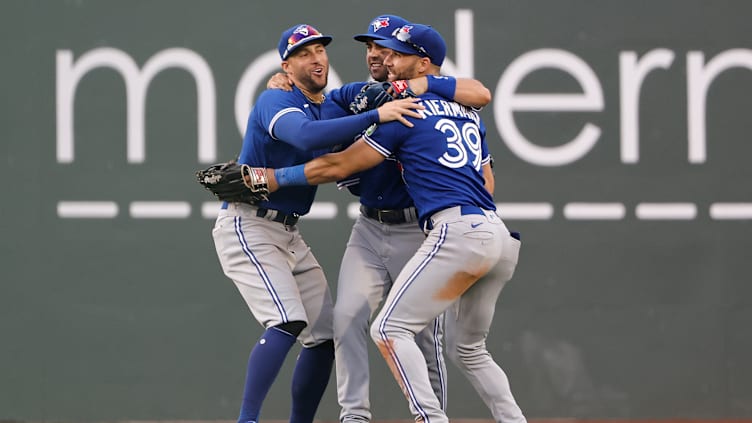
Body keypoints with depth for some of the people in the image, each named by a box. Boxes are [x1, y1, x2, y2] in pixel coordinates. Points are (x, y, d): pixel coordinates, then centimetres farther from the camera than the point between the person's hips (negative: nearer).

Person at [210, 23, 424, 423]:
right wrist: (376, 116, -38)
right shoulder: (276, 101, -15)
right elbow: (307, 136, -34)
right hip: (247, 226, -9)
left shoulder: (333, 108, 12)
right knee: (287, 322, -25)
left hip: (289, 235, 9)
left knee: (325, 334, 6)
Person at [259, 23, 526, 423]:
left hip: (457, 232, -8)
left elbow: (337, 166, 1)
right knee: (466, 349, 20)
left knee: (390, 329, -7)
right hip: (501, 237, 8)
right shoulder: (467, 114, 24)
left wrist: (259, 178, 8)